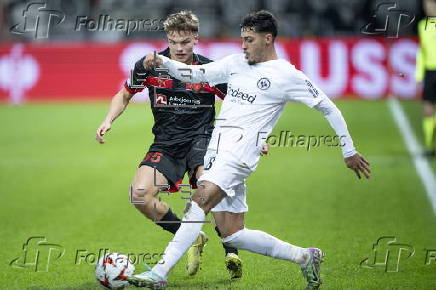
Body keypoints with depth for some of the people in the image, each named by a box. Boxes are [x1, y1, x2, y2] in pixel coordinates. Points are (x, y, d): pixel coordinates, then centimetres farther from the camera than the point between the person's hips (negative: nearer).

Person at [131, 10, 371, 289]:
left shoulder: (287, 76, -1)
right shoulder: (236, 63, 17)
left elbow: (328, 108, 4)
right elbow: (196, 74, 19)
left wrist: (349, 151, 6)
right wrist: (163, 62, 1)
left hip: (239, 152, -8)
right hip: (217, 152, 8)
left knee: (198, 204, -26)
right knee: (232, 234, 7)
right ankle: (305, 256, 20)